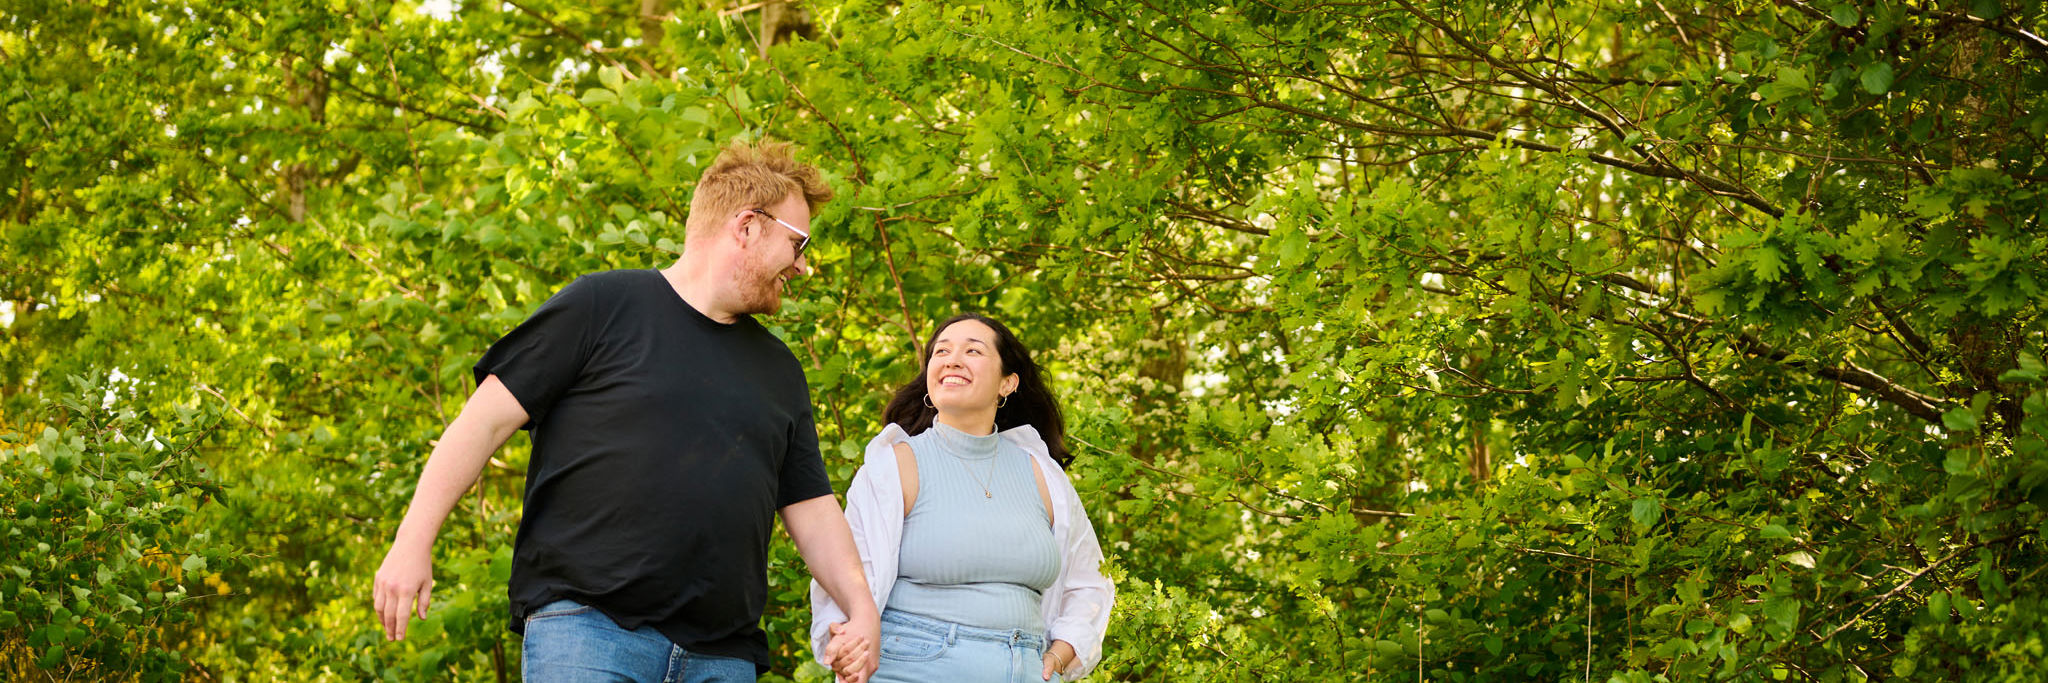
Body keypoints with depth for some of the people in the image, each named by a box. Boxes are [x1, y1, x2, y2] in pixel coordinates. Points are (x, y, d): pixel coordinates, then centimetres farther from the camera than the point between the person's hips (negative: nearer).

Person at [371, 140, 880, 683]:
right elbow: (487, 419, 0)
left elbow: (812, 509, 20)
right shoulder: (603, 306, 3)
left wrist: (863, 607, 5)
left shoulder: (778, 370, 21)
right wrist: (413, 543, -6)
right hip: (584, 624, -5)